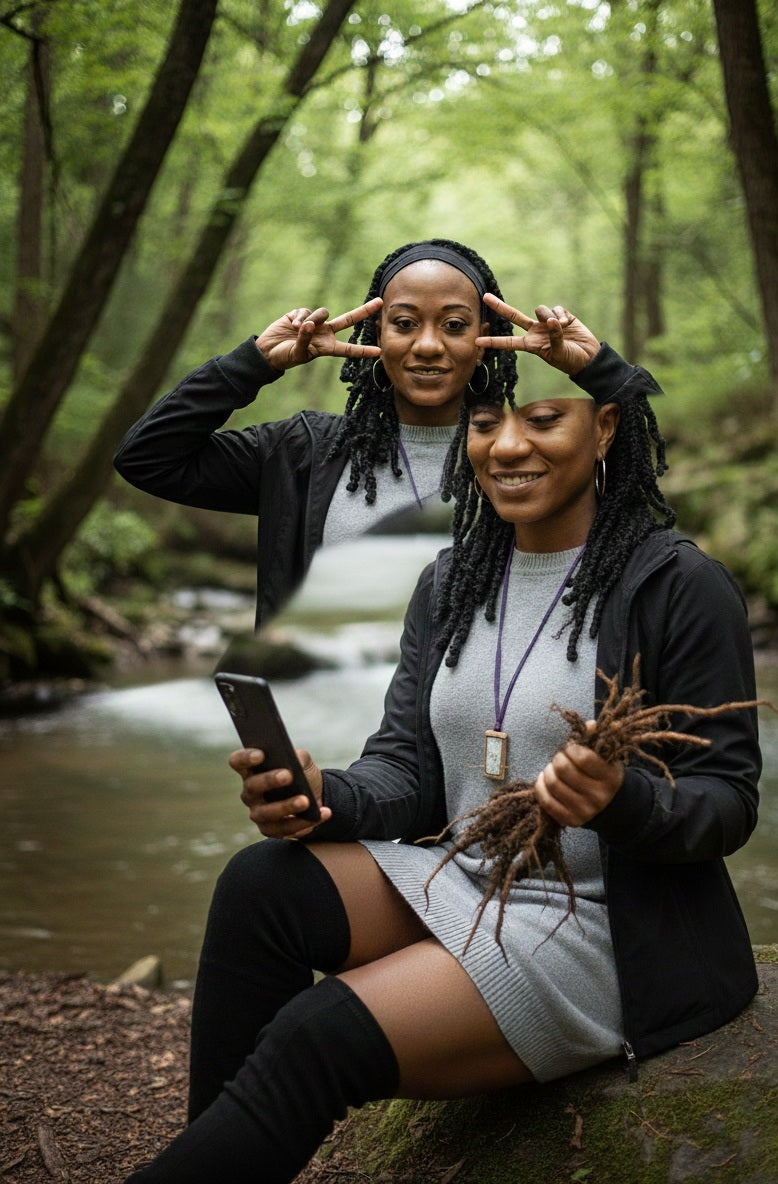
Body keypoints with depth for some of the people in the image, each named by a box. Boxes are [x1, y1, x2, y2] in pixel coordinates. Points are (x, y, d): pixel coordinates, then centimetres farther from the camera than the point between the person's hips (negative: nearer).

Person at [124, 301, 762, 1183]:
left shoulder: (680, 585, -10)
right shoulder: (451, 583, 10)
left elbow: (728, 799, -10)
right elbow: (407, 764, 6)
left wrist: (623, 801, -32)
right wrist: (325, 798, -18)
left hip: (609, 929, -6)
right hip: (459, 881, 7)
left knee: (317, 1040, -25)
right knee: (260, 884, -20)